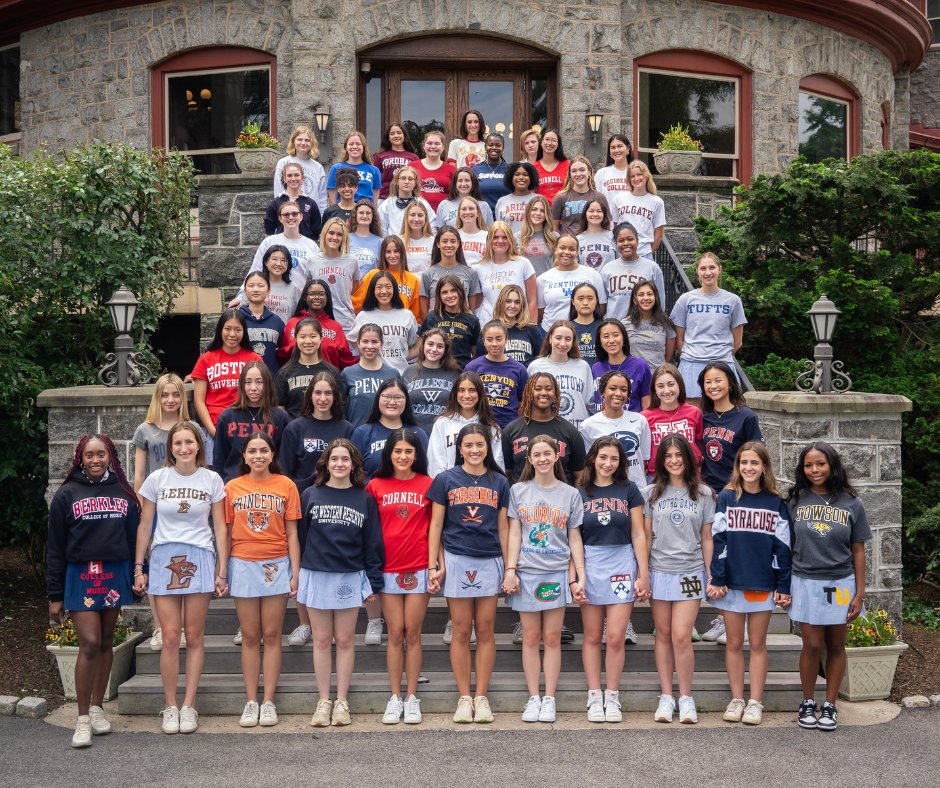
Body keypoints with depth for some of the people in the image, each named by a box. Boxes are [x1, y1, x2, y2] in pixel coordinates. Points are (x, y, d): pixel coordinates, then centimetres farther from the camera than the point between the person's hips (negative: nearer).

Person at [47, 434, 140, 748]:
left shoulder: (124, 493, 7)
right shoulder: (66, 494, 1)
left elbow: (135, 537, 10)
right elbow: (55, 548, 1)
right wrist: (55, 595, -2)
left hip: (115, 574, 3)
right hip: (80, 575, -3)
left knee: (106, 642, 10)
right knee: (89, 643, -10)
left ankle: (97, 707, 22)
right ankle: (82, 719, -1)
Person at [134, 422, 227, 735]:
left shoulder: (212, 479, 3)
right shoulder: (157, 479, 4)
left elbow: (220, 528, 5)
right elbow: (145, 526, 9)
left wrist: (222, 571, 1)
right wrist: (139, 568, 6)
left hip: (199, 559, 0)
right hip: (164, 559, 0)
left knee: (194, 637, 3)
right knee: (170, 637, -3)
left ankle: (188, 706, 12)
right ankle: (170, 706, 9)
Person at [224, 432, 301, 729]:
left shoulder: (286, 485, 1)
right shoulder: (233, 487, 4)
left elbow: (291, 533, 2)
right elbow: (227, 532, 7)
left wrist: (295, 573, -2)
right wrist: (221, 571, 2)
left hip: (277, 565, -1)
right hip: (243, 565, 1)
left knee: (271, 635, 2)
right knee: (250, 636, 5)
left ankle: (268, 701, 8)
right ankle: (251, 702, 11)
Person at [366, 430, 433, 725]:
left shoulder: (428, 485, 2)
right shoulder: (375, 486, 3)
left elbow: (435, 528, 5)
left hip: (419, 568, 0)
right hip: (388, 569, 1)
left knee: (413, 633, 4)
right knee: (395, 634, 4)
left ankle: (411, 697, 12)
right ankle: (395, 697, 12)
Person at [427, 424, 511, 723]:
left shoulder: (499, 482, 8)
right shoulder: (445, 480, 3)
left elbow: (503, 527, 10)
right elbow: (436, 525, 3)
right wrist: (434, 565, -2)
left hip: (490, 562, 2)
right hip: (456, 561, -1)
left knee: (485, 631, 4)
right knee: (461, 632, 2)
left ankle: (481, 697, 12)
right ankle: (464, 697, 10)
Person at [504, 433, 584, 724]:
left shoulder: (570, 494, 6)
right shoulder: (518, 491, 5)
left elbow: (574, 539, 6)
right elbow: (514, 534, 4)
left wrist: (579, 577, 0)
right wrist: (510, 569, -5)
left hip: (557, 573, 0)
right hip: (526, 573, 0)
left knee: (552, 638, 2)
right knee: (531, 637, 4)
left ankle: (549, 699, 9)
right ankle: (533, 698, 10)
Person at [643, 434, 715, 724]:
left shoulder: (704, 494, 5)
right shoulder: (651, 493, 5)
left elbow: (706, 539, 8)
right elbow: (646, 537, 6)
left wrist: (711, 575, 4)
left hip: (690, 572, -1)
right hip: (659, 571, 1)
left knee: (681, 636, -8)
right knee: (663, 635, 5)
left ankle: (686, 697, 5)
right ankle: (666, 696, 14)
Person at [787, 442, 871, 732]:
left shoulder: (851, 503, 0)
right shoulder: (795, 501, 0)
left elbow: (858, 551, 2)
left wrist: (860, 593, 0)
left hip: (841, 585, 0)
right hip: (805, 583, 0)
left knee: (835, 646, 8)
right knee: (812, 645, 0)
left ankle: (830, 705, 20)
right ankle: (807, 703, 17)